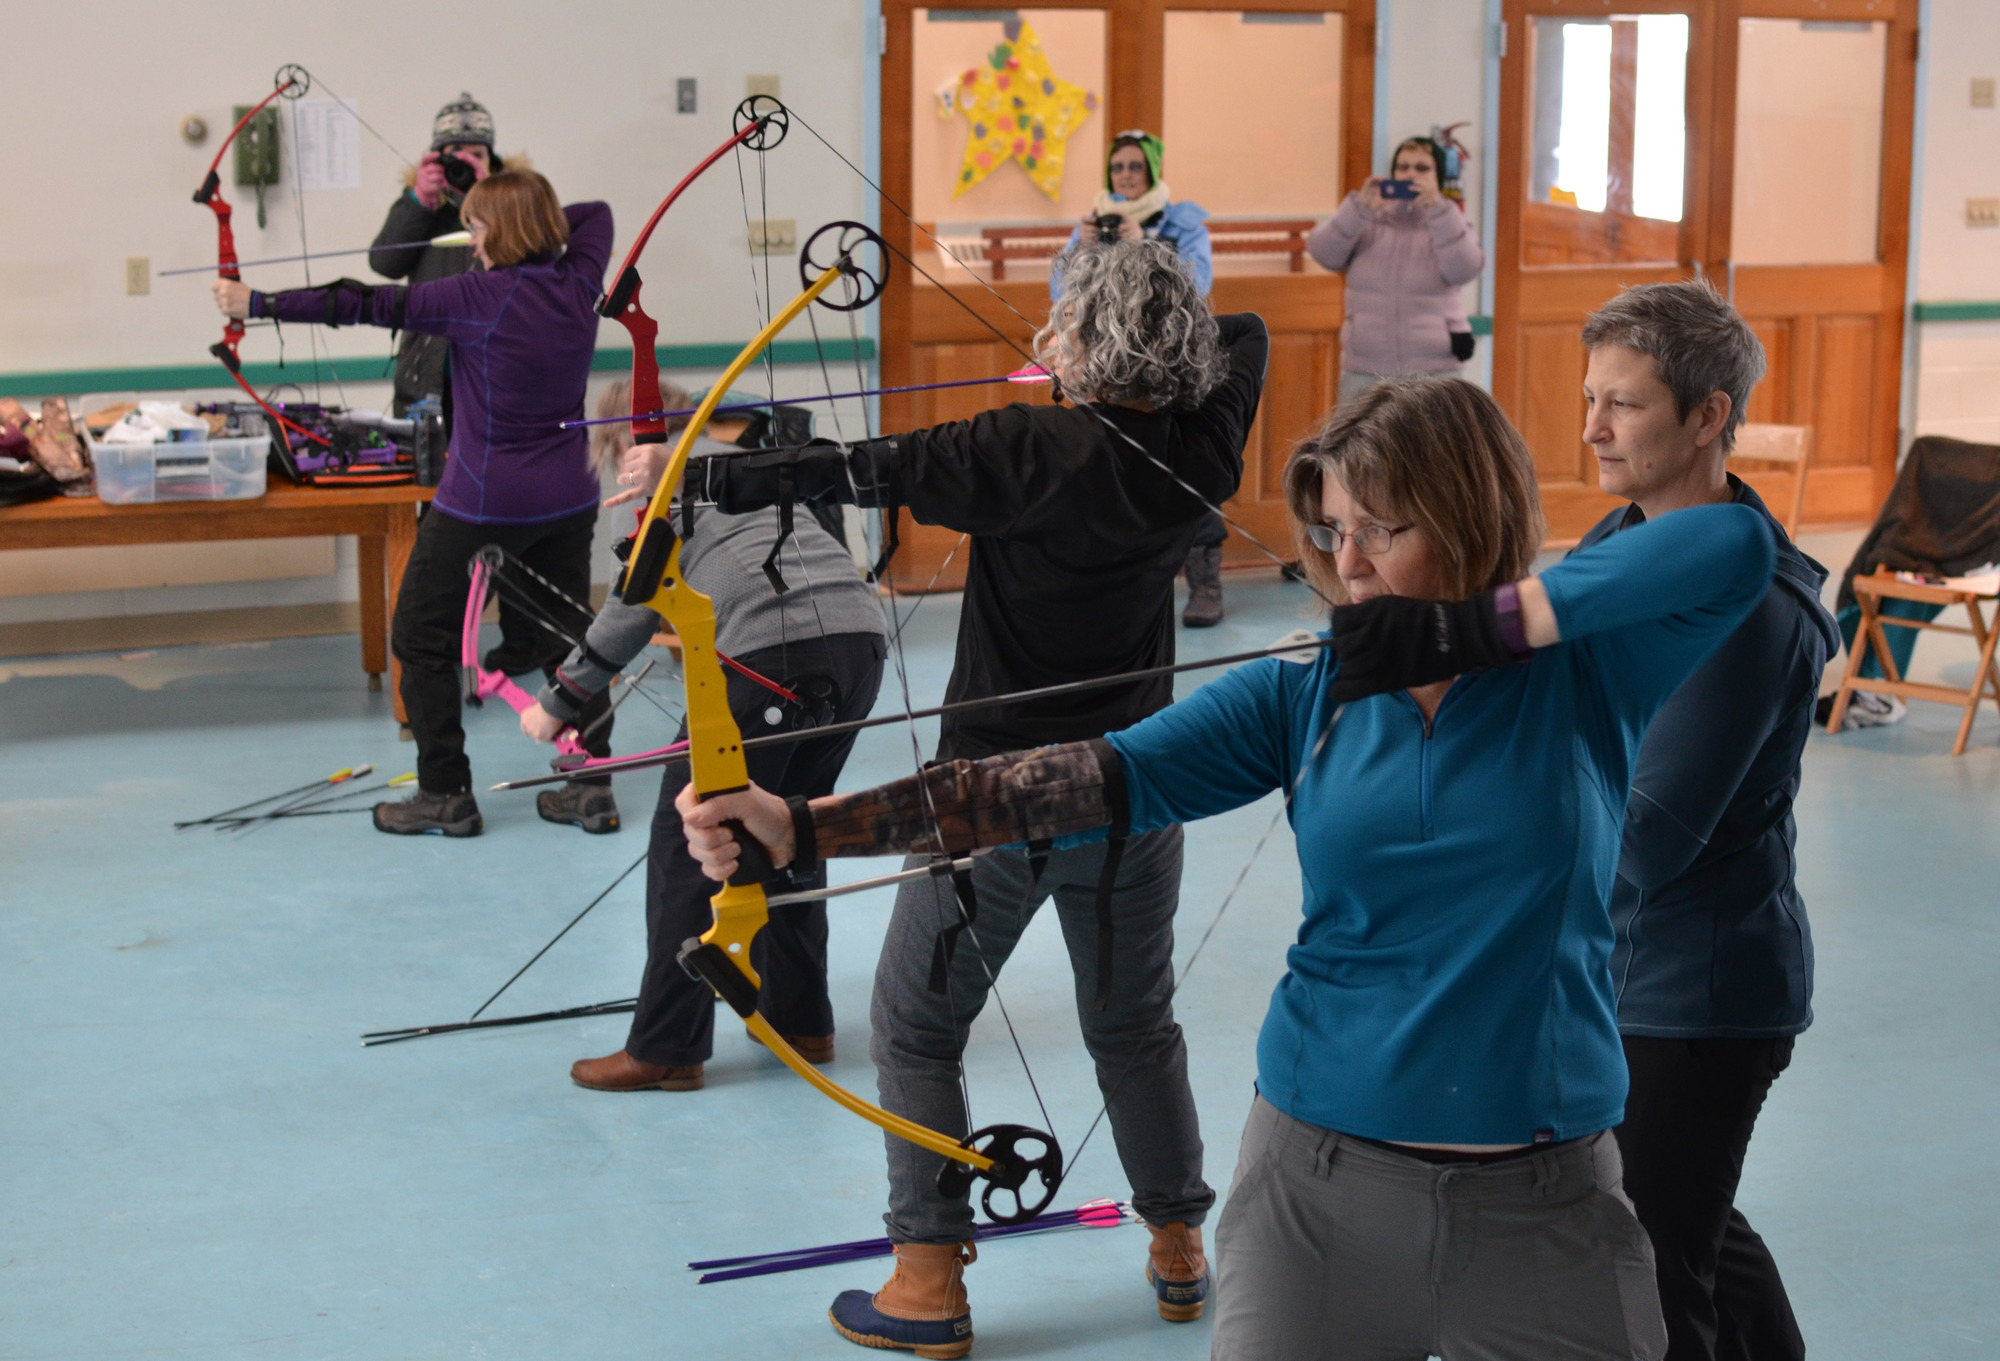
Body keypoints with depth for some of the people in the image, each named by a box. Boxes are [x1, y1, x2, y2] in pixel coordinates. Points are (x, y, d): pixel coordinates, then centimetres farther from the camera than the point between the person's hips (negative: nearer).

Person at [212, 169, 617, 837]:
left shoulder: (480, 296, -16)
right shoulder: (579, 285, 1)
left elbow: (367, 304, -13)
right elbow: (597, 213, 23)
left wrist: (255, 303, -8)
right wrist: (536, 218, 14)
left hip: (481, 502, -6)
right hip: (569, 499, 6)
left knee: (421, 637, 8)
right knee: (572, 633, 15)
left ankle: (445, 794, 10)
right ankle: (592, 787, 13)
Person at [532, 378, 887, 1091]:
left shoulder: (676, 464, 10)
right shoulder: (748, 460, 31)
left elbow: (639, 600, 7)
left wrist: (560, 701, 13)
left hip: (773, 646, -8)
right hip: (859, 633, 8)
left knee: (688, 837, 2)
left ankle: (664, 1049, 5)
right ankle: (798, 1019, 28)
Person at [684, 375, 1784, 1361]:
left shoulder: (1583, 669, -4)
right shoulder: (1307, 698, 0)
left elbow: (1735, 545, -20)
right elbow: (1092, 780, -10)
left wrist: (1473, 627, -22)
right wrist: (808, 828, -21)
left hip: (1538, 1203, -1)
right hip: (1320, 1176, 2)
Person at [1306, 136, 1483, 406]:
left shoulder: (1448, 225, 7)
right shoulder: (1368, 224, 9)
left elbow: (1463, 270, -12)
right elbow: (1323, 253, -6)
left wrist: (1437, 209, -18)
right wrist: (1361, 207, -15)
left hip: (1433, 374, -2)